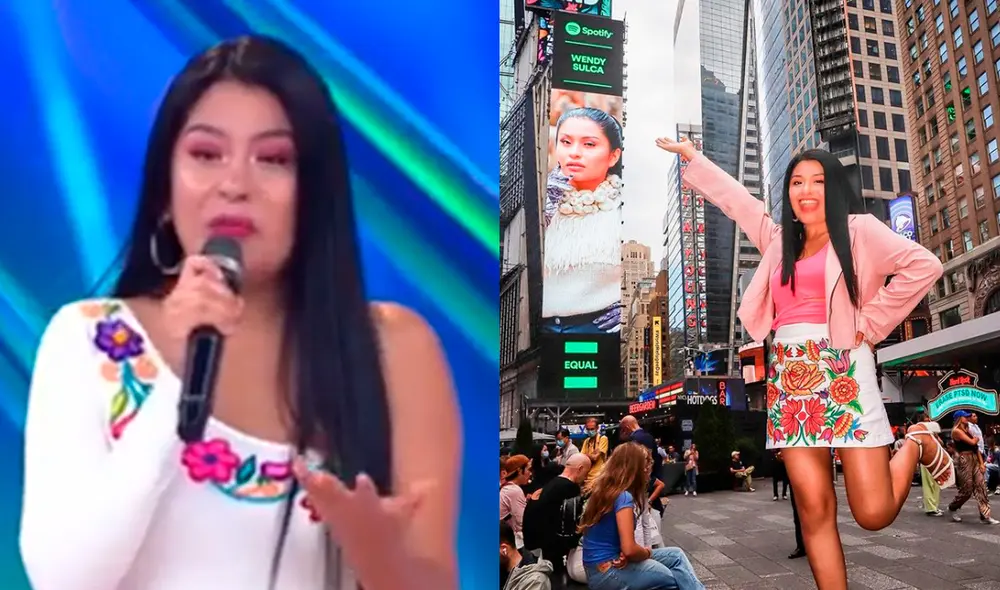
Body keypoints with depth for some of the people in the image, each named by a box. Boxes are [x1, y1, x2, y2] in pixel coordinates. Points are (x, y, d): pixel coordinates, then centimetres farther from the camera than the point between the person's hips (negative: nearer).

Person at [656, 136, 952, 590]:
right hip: (789, 379, 4)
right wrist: (691, 157, 34)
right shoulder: (778, 240, 20)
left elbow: (924, 265, -5)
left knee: (873, 513, -7)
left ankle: (919, 445, 22)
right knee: (814, 509, -4)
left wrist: (870, 323, -6)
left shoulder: (858, 230, 6)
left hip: (842, 372, -4)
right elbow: (733, 198, 29)